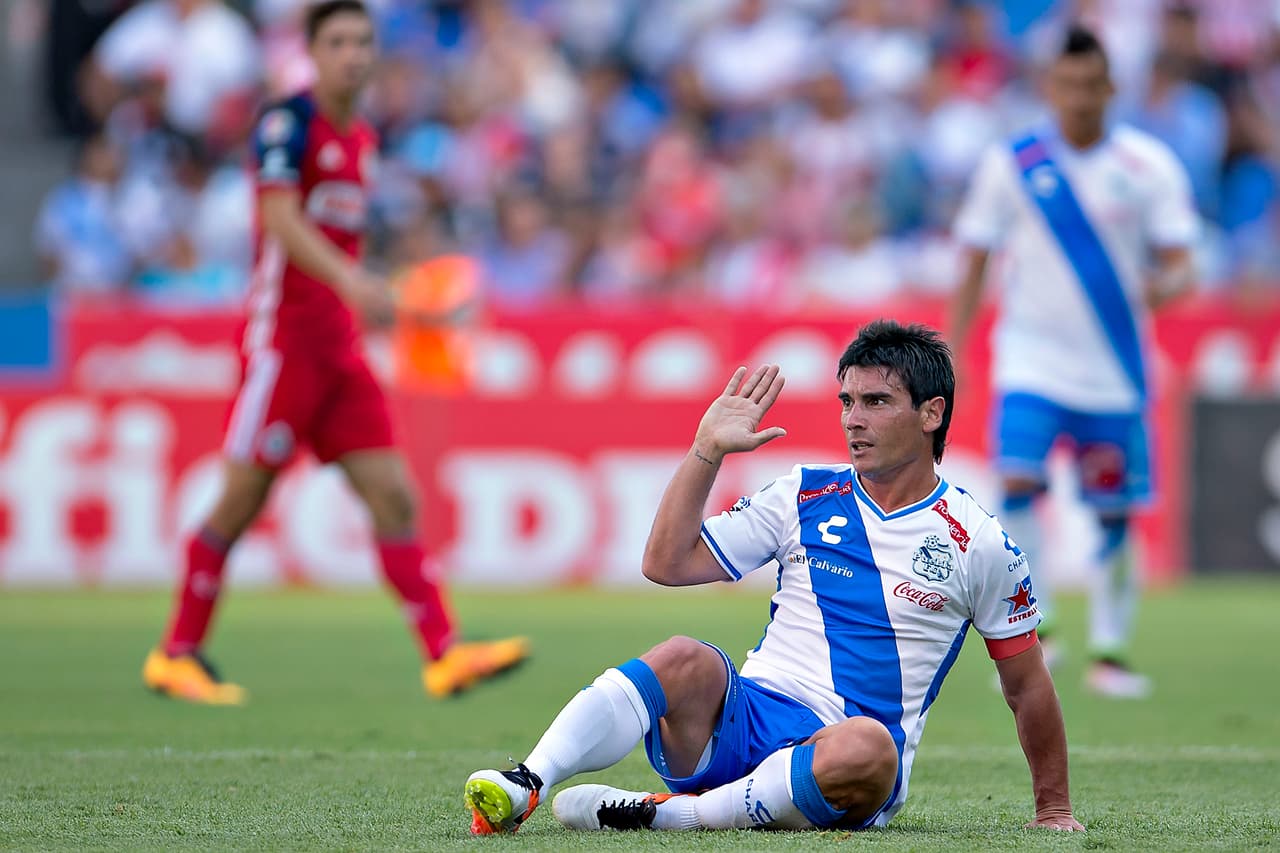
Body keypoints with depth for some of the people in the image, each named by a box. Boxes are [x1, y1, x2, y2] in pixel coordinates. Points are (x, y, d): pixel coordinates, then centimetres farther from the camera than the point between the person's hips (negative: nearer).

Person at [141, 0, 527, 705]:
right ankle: (175, 656, 9)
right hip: (282, 335, -7)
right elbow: (281, 219, -22)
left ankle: (443, 655, -8)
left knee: (393, 499, -2)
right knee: (241, 501, -3)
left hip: (338, 347, 7)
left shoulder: (362, 140, 16)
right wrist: (350, 280, -34)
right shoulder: (287, 124, -8)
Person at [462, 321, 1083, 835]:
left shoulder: (981, 545, 4)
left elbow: (1027, 685, 13)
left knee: (867, 748, -40)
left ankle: (666, 813, -34)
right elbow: (666, 563, 8)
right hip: (746, 716, 2)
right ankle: (522, 787, -45)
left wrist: (1053, 811, 14)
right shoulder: (805, 496, 11)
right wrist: (707, 449, 1)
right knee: (685, 660, -31)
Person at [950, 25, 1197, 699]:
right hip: (1032, 358, -1)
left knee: (1115, 512, 4)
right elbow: (974, 264, 7)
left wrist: (1167, 285, -26)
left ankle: (1109, 651, 18)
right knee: (1019, 480, -20)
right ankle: (1030, 630, -9)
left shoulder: (1148, 165, -1)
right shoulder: (1009, 164, 0)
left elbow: (1179, 262, -2)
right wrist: (950, 356, 3)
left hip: (1114, 370, 1)